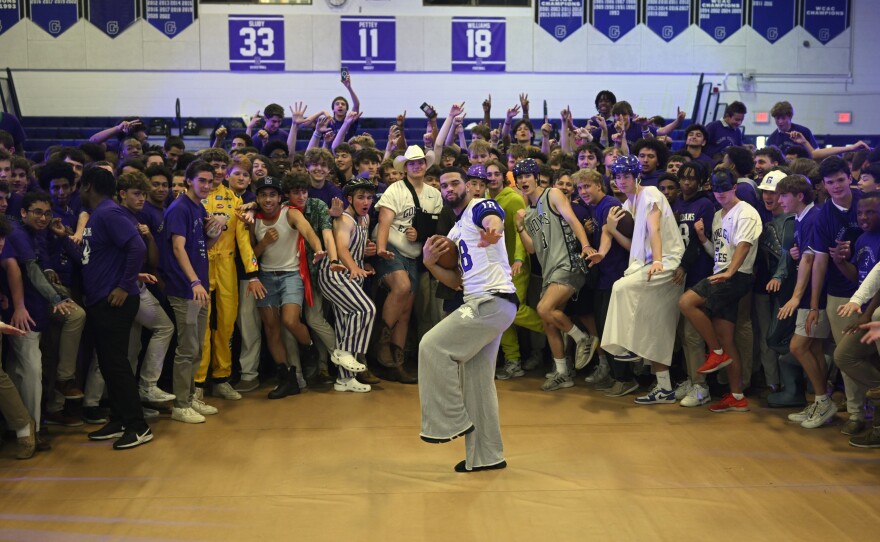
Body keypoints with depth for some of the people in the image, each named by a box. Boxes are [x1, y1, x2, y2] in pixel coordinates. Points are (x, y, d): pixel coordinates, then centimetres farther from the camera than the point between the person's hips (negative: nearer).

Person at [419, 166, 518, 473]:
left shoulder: (479, 207, -3)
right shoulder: (455, 233, 23)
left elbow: (493, 219, -30)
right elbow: (458, 282, 21)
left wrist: (492, 231, -54)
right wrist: (430, 263, 3)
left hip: (492, 300, -10)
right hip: (480, 303, 10)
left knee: (433, 346, -13)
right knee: (476, 380, 11)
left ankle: (450, 422, -3)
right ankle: (487, 456, 18)